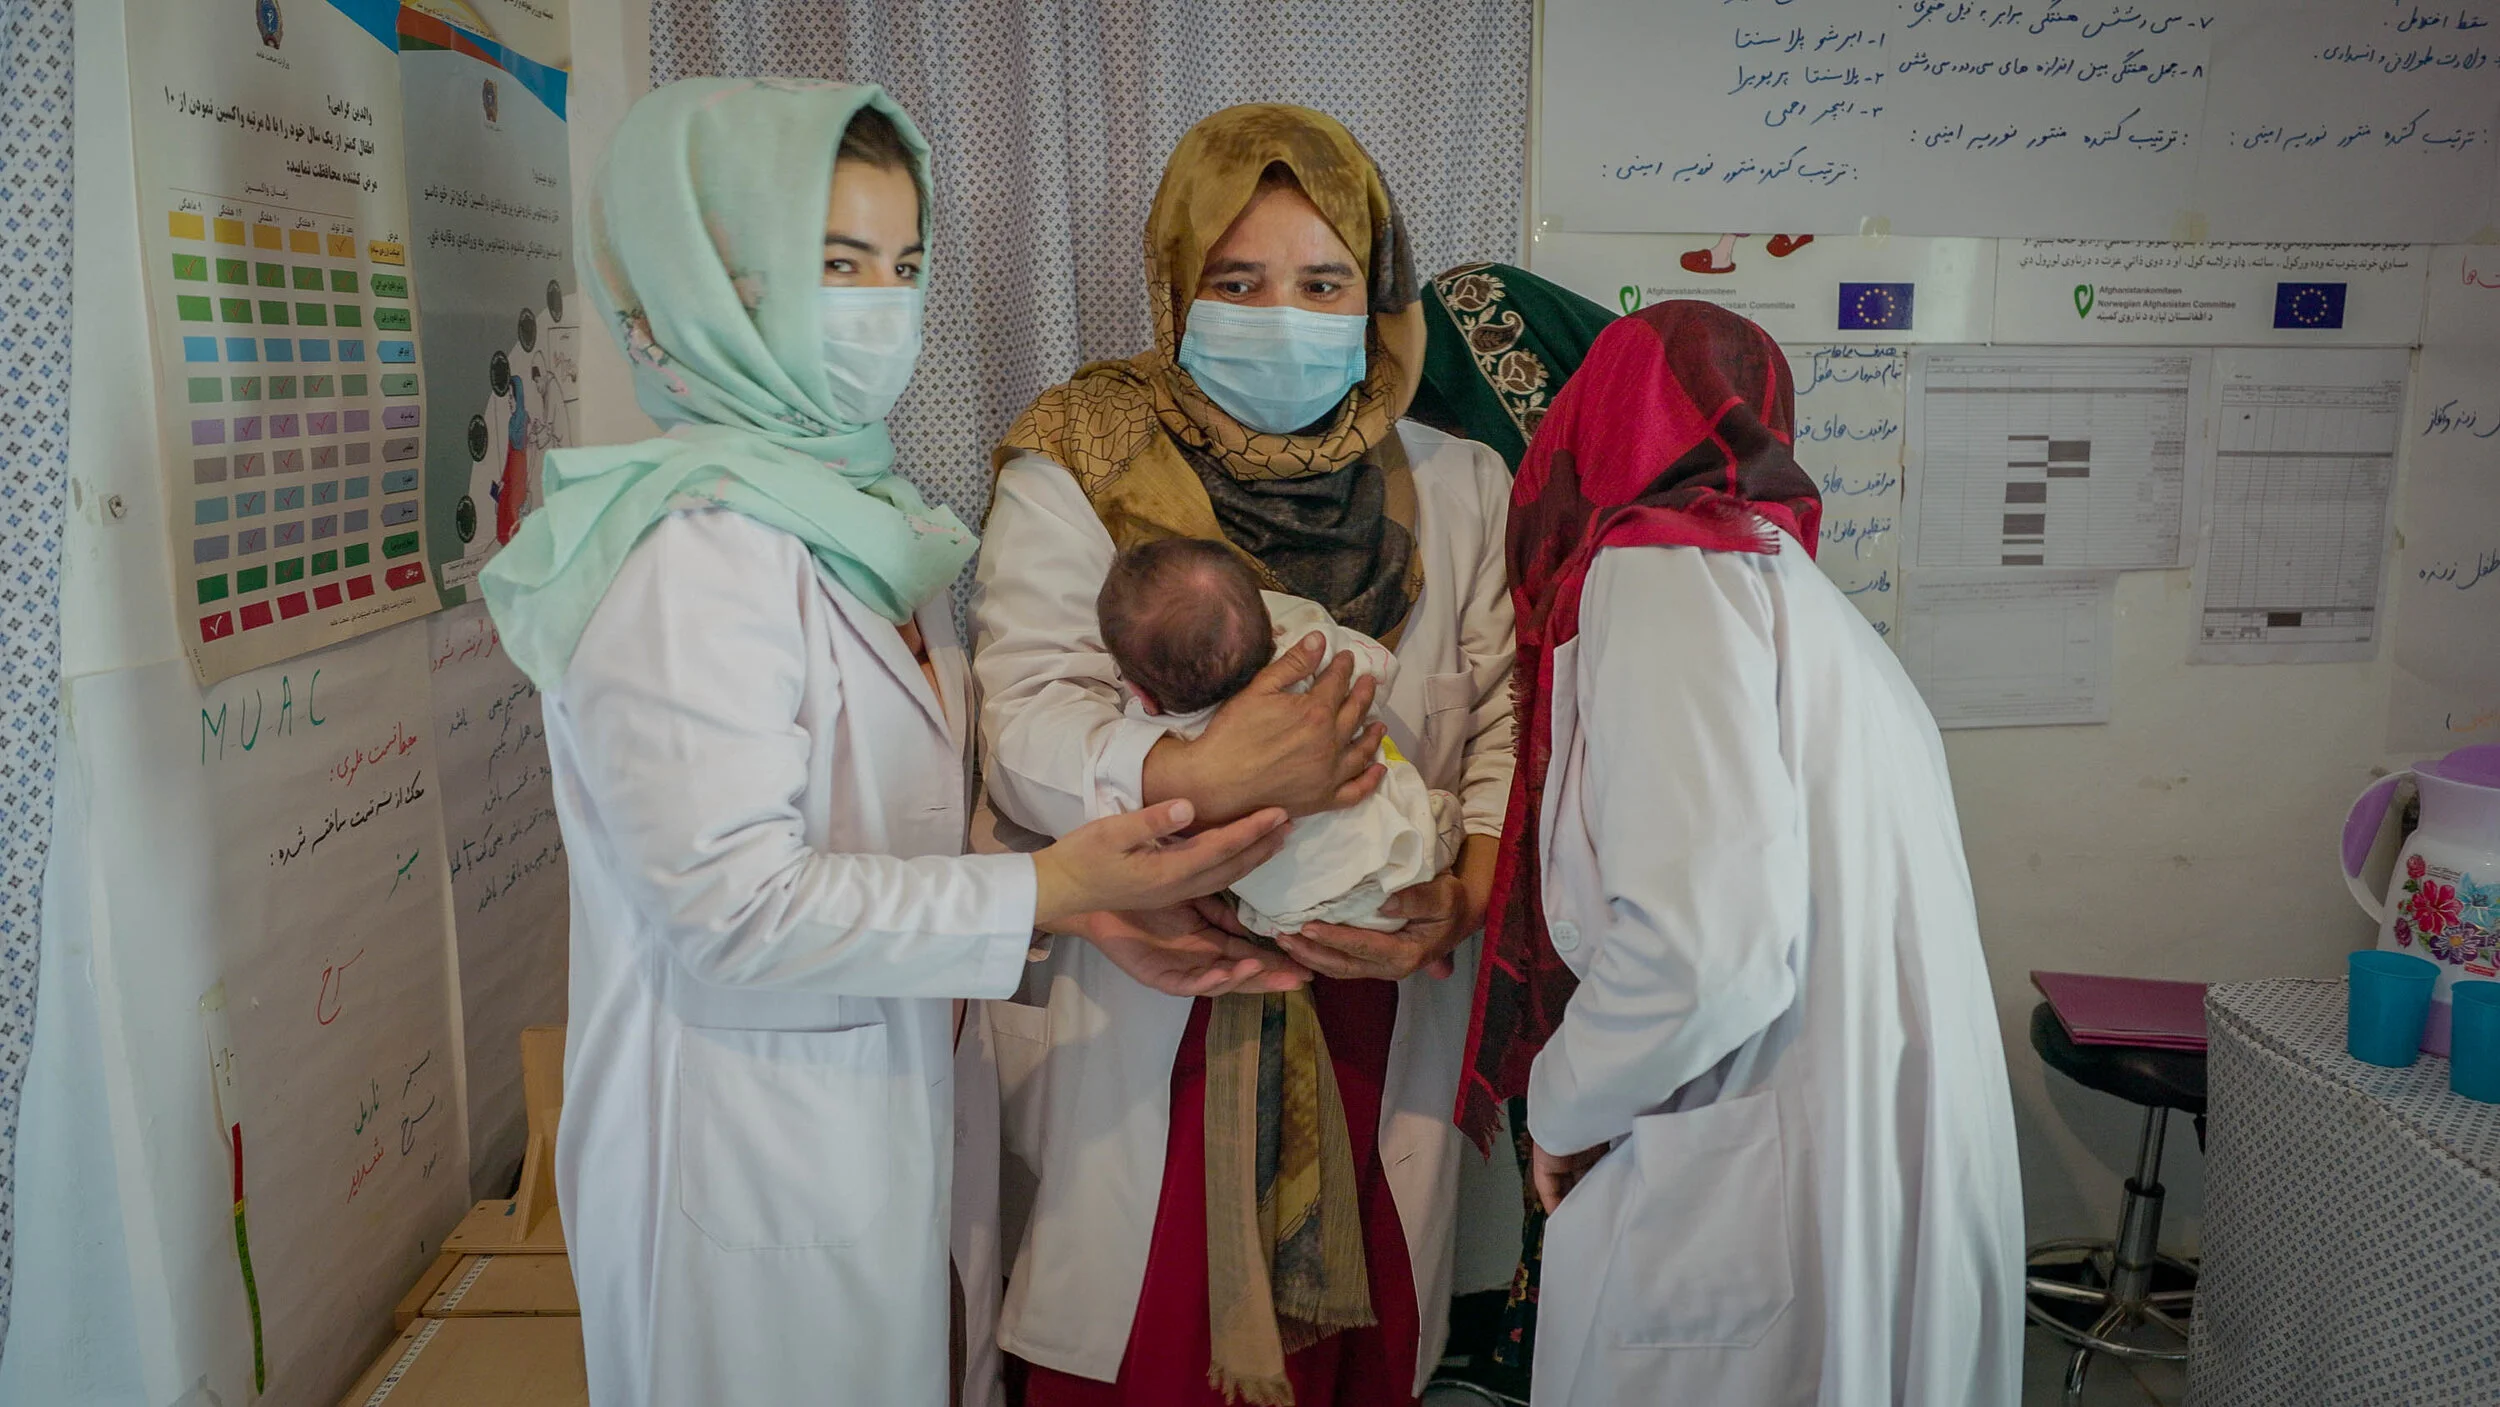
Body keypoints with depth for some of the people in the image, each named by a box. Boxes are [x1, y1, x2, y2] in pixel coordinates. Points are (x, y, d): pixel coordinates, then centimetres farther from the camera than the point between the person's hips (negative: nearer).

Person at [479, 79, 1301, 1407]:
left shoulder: (866, 513, 7)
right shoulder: (692, 550, -21)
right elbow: (735, 905, -25)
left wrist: (1096, 900, -7)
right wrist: (1049, 890, -27)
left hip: (882, 1094, 9)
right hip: (751, 1147, -8)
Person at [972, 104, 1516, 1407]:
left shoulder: (1459, 490, 8)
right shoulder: (1073, 479, -2)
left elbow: (1509, 726, 2)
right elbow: (1029, 728, -14)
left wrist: (1465, 894, -15)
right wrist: (1203, 777, -31)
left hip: (1379, 1016, 3)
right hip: (1139, 1032, -2)